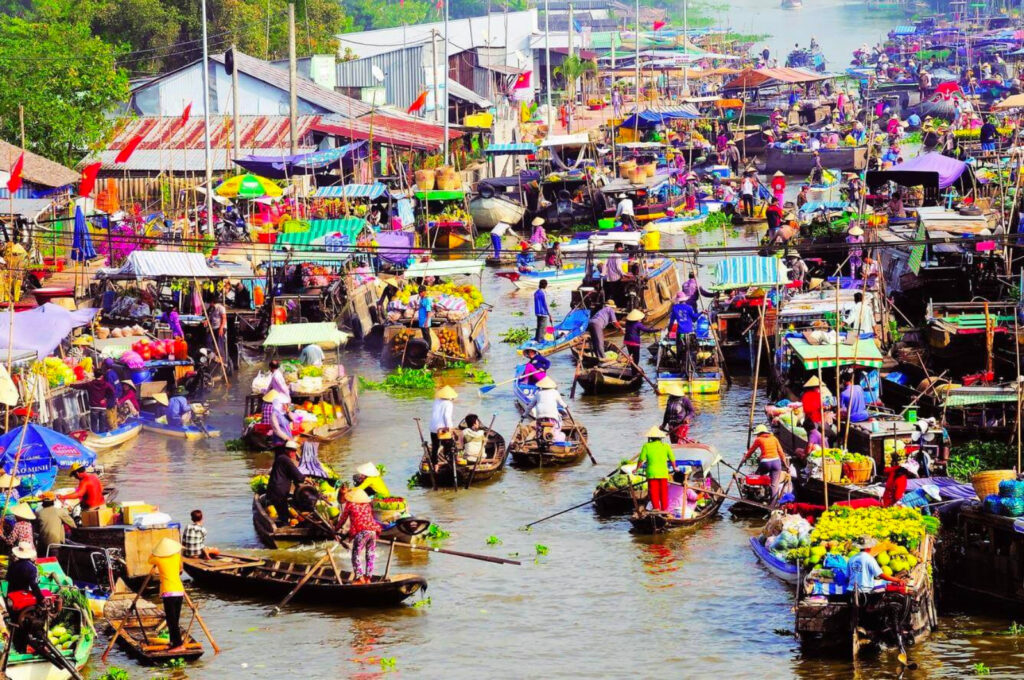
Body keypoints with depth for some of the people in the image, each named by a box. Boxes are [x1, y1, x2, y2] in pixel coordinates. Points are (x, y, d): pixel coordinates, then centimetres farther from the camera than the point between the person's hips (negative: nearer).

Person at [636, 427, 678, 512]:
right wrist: (674, 468, 29)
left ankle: (656, 507, -9)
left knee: (653, 492, 2)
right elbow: (672, 459, 10)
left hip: (652, 473, -2)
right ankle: (664, 508, 12)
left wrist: (637, 469, 17)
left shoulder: (646, 446, -2)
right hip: (663, 473, 2)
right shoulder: (666, 446, 3)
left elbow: (641, 460, -1)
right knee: (663, 492, 10)